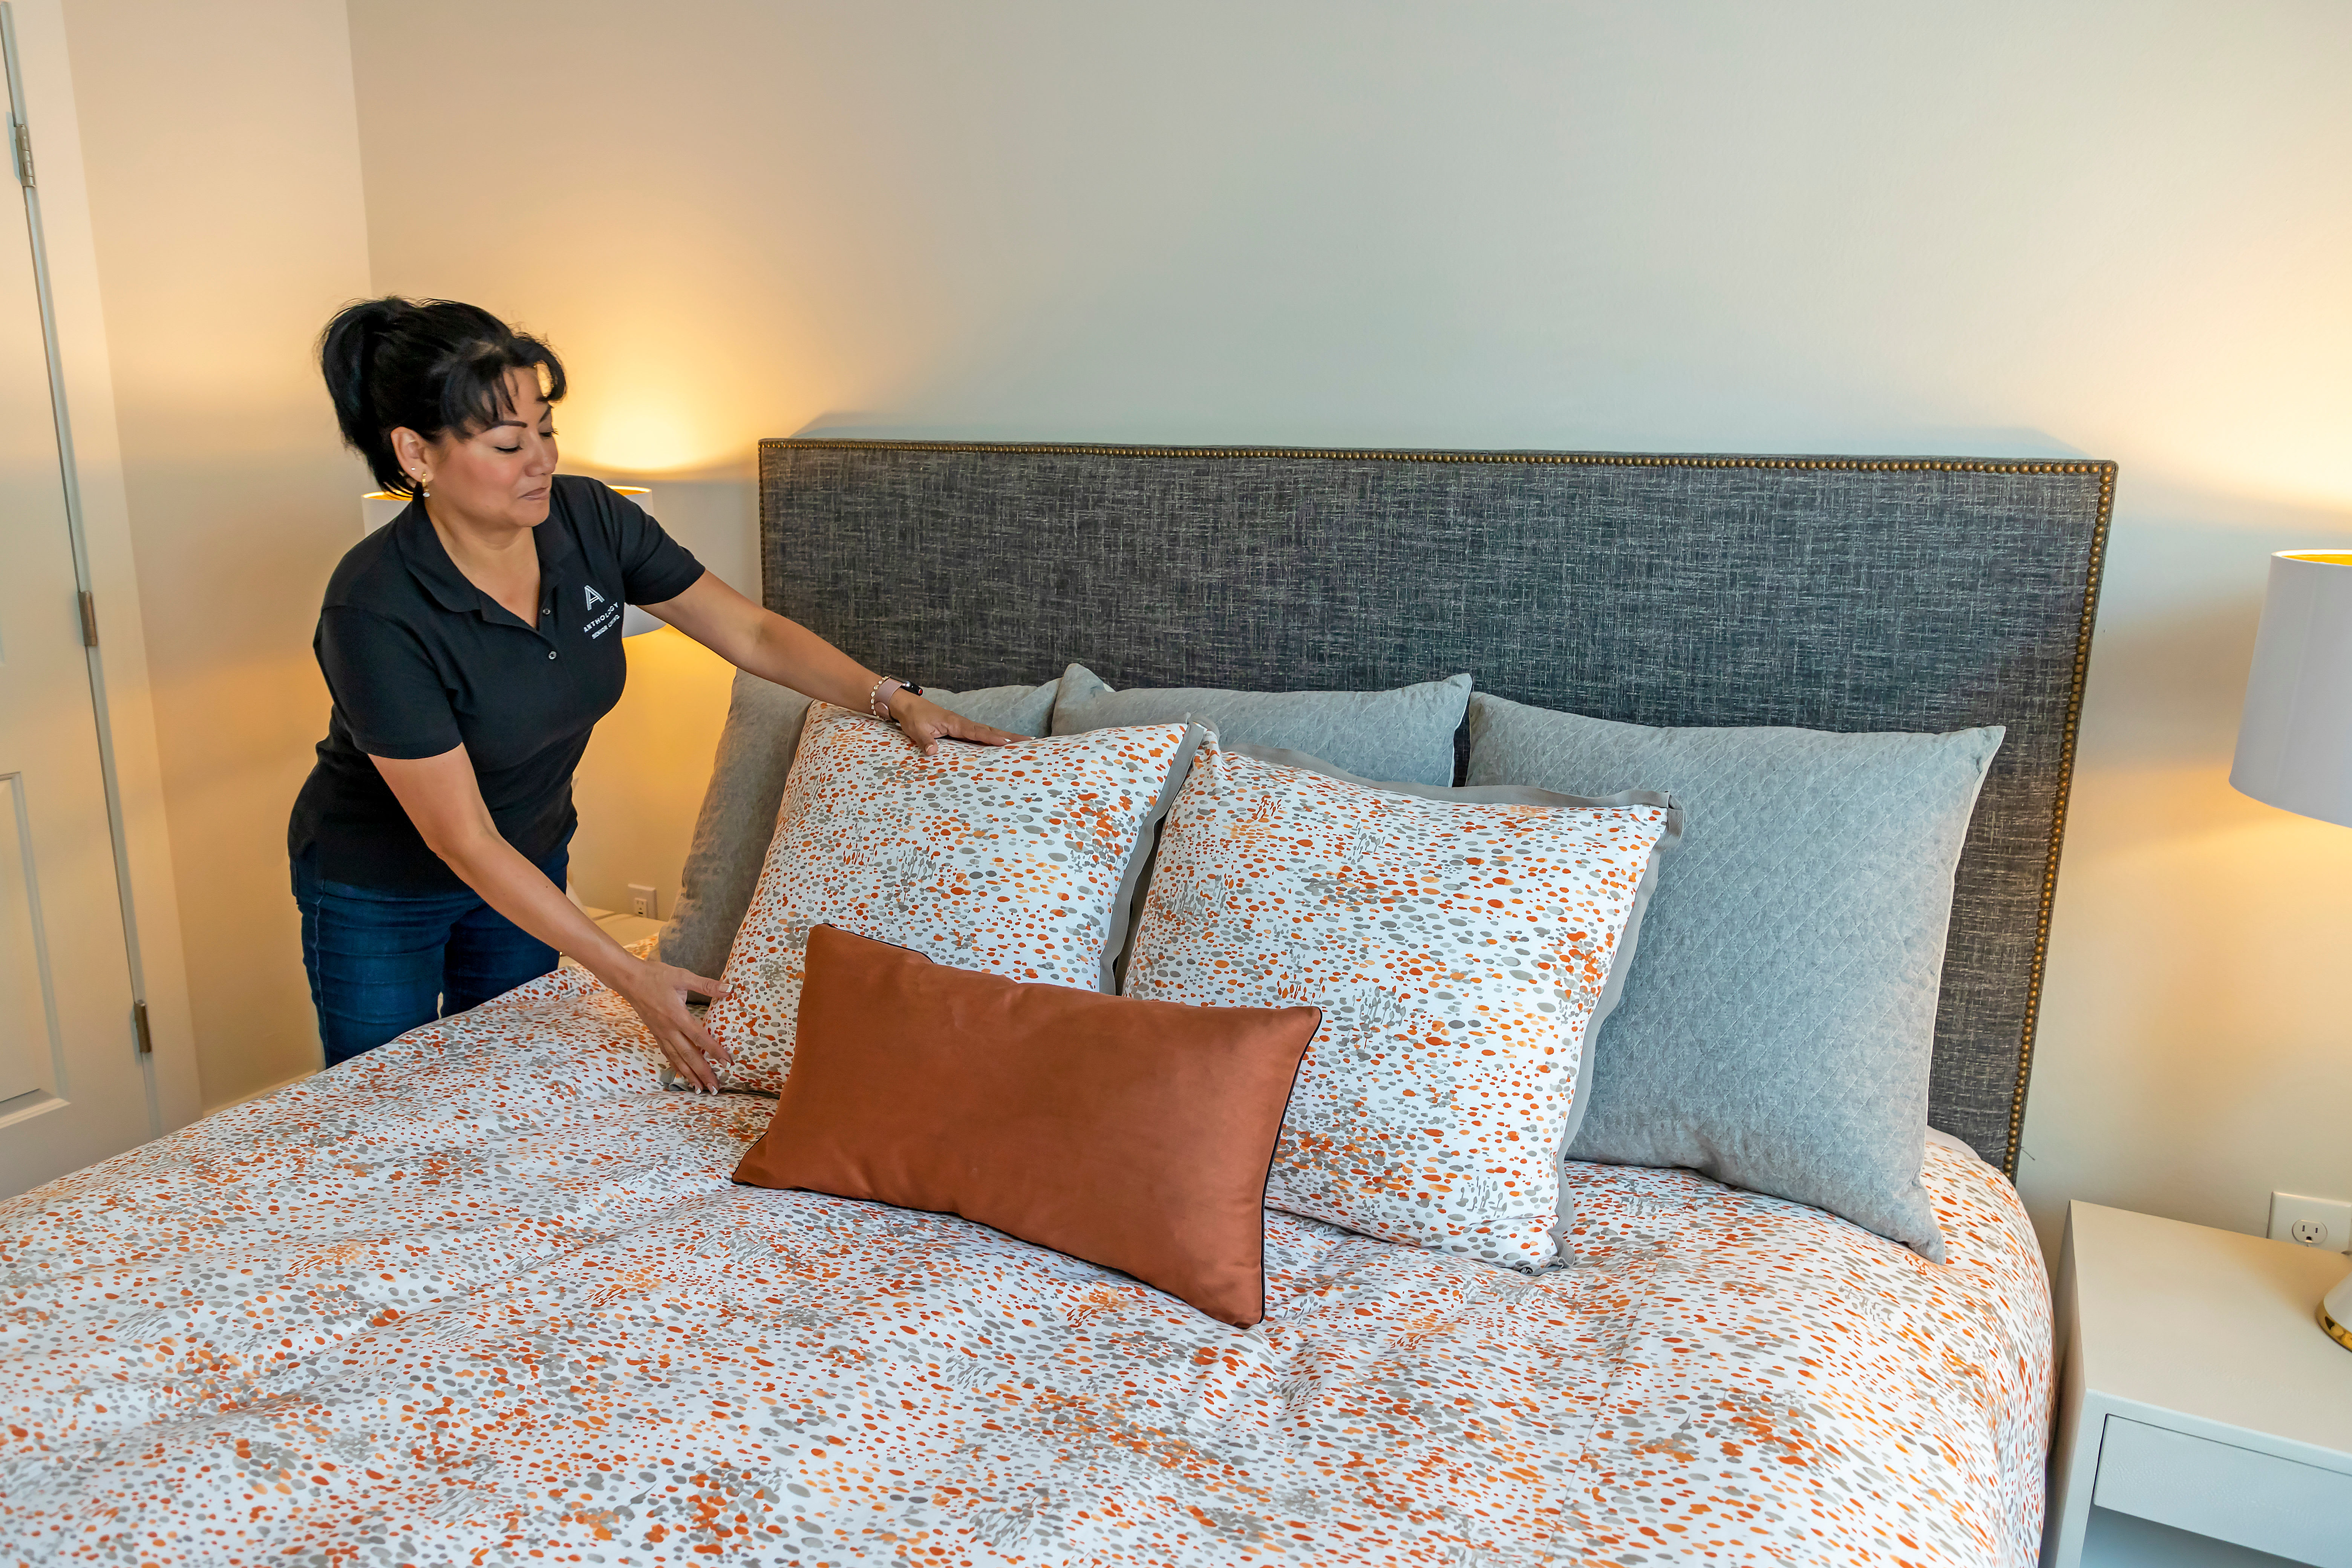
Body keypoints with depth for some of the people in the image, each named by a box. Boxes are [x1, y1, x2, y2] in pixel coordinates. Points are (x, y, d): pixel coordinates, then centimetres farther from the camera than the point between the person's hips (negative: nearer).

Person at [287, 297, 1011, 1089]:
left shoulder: (588, 519, -18)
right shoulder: (373, 612, -33)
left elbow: (750, 633, -8)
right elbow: (464, 842, -30)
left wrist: (895, 699, -19)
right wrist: (631, 976, -31)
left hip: (530, 863, 5)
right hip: (379, 895, -4)